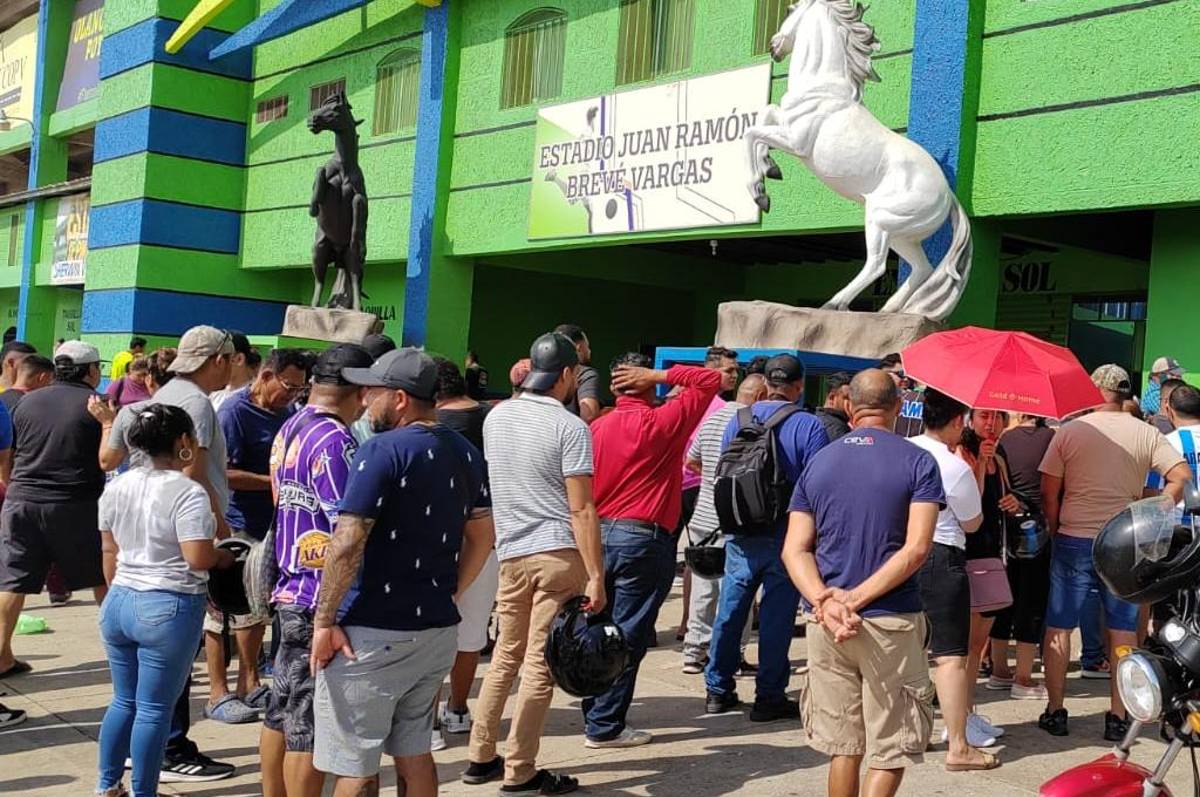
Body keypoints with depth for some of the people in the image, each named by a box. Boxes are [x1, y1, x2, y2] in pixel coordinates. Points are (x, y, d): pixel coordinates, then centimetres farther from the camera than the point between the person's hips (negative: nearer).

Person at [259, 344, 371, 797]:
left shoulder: (288, 431, 11)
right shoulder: (334, 440, -19)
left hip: (291, 593, 10)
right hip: (324, 602, -9)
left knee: (283, 711, 18)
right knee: (309, 726, -1)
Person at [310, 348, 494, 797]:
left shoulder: (383, 451, -16)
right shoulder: (466, 454, 7)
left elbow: (347, 545, -20)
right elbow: (482, 537, 14)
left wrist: (325, 620, -13)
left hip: (373, 634, -7)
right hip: (438, 630, 7)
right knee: (414, 752, 19)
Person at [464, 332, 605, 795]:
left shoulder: (495, 417, 7)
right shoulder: (569, 427, -11)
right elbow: (581, 510, -14)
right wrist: (596, 575, -12)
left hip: (512, 553, 6)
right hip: (560, 553, -5)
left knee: (507, 655, 18)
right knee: (540, 663, 1)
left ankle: (480, 757, 23)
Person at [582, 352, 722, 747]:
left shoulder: (596, 428, 5)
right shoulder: (664, 422, -9)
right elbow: (711, 379, -4)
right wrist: (659, 375, -6)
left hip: (599, 535, 6)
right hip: (644, 540, -6)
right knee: (628, 636, 0)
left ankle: (595, 712, 23)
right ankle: (605, 726, 4)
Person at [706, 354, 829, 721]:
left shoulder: (737, 421, 3)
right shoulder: (809, 426, -11)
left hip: (740, 535, 4)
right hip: (786, 536, -4)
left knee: (731, 608, 13)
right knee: (776, 615, 3)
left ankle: (718, 690, 21)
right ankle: (769, 697, 9)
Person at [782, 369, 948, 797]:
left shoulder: (818, 461, 7)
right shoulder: (918, 462, -3)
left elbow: (795, 548, 0)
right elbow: (916, 548, -14)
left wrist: (826, 601, -12)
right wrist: (856, 599, -14)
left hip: (826, 628, 4)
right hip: (892, 623, -3)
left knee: (843, 745, 14)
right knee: (891, 750, 6)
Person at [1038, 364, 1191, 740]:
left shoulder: (1070, 431, -4)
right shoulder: (1145, 434, 0)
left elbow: (1049, 493, -4)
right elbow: (1181, 476, -9)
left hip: (1073, 540, -1)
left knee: (1059, 626, 9)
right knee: (1123, 629, 10)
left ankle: (1055, 711, 13)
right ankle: (1118, 717, 12)